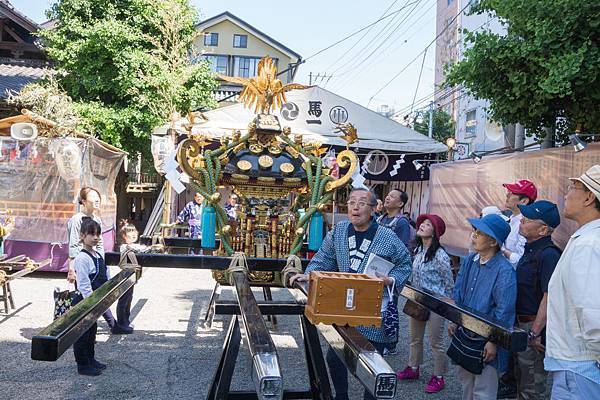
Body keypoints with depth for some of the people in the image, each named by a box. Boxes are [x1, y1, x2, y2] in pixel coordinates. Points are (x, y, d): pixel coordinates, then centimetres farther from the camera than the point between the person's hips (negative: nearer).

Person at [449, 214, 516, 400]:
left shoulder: (504, 271, -20)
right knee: (466, 382, 23)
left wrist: (493, 341, -18)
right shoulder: (469, 261, 2)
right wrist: (453, 321, 7)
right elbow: (458, 293, 12)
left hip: (486, 341, -7)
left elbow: (504, 311, -19)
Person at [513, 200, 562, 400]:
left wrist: (534, 334, -27)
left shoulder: (548, 254, -22)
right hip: (521, 324, 10)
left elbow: (549, 297, -27)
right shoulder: (530, 250, 10)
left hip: (534, 327, -10)